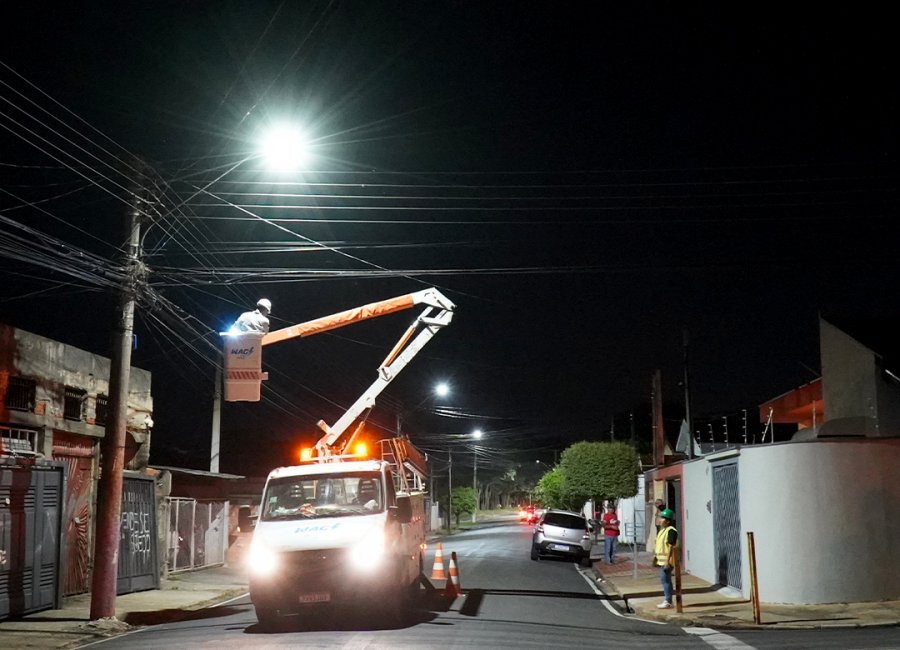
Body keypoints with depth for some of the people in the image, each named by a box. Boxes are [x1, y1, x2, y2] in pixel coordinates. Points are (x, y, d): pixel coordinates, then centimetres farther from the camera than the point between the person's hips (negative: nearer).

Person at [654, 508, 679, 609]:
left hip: (667, 560, -10)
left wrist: (667, 561, -23)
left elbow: (671, 547, -21)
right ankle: (666, 600, 21)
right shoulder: (662, 530, 15)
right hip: (661, 559, 10)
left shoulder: (671, 531, -16)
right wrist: (655, 555, 20)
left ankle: (668, 602, -4)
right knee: (664, 580, 14)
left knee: (665, 579, -8)